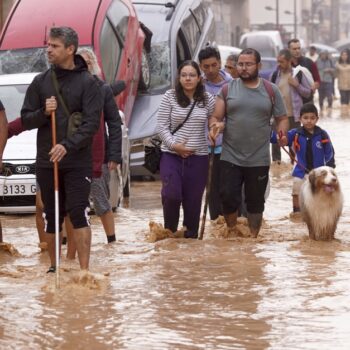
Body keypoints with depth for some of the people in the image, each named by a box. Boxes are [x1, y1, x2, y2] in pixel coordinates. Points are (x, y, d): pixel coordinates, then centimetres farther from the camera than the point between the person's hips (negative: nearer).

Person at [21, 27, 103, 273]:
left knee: (78, 213, -11)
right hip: (46, 161, 4)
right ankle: (54, 267, 22)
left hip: (78, 162, -4)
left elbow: (92, 122, -11)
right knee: (51, 216, 9)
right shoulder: (41, 82, 8)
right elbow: (26, 120, 8)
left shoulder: (87, 82, -3)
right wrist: (43, 112, -13)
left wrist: (68, 146, -23)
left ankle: (84, 269, -11)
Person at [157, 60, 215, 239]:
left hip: (198, 157, 2)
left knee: (193, 200, 4)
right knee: (171, 194, -16)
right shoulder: (170, 97, -1)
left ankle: (191, 236, 17)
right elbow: (161, 126, -1)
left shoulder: (208, 99, 4)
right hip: (171, 155, -1)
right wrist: (174, 145, -12)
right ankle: (170, 231, 7)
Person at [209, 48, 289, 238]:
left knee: (255, 201, 8)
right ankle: (231, 233, 19)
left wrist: (282, 132, -13)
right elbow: (215, 117, 2)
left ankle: (253, 238, 21)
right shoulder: (228, 89, 4)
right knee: (228, 197, -3)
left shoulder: (271, 90, 4)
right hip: (230, 158, 0)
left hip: (259, 160, 0)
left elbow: (282, 118, 8)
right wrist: (214, 126, -21)